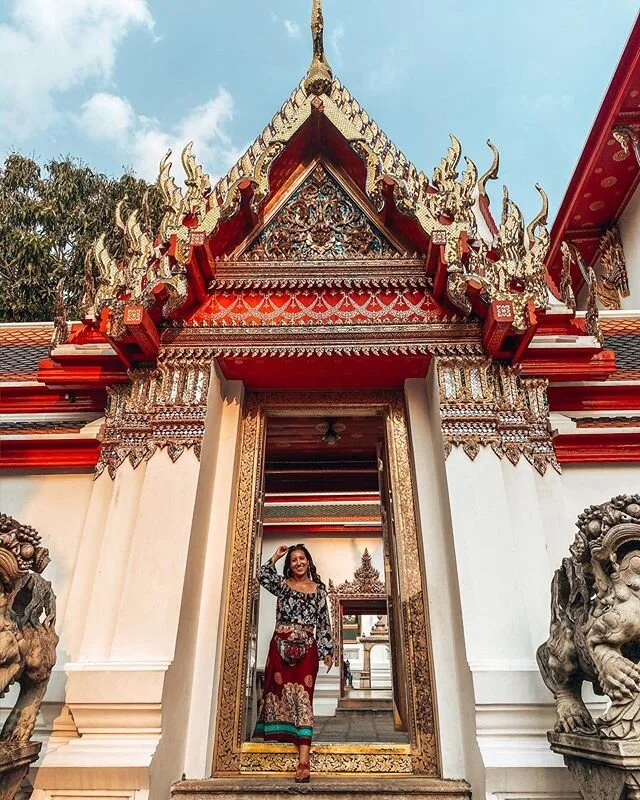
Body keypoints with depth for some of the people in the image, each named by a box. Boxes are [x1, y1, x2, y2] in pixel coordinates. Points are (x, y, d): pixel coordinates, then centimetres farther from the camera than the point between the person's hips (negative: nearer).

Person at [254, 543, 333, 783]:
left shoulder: (319, 588, 9)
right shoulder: (282, 584, 7)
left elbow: (324, 622, 8)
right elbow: (262, 576, -13)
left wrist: (327, 650, 5)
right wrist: (276, 556, -8)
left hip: (307, 648, -1)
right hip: (281, 645, 1)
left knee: (302, 696, -7)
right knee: (280, 691, 2)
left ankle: (303, 760, -12)